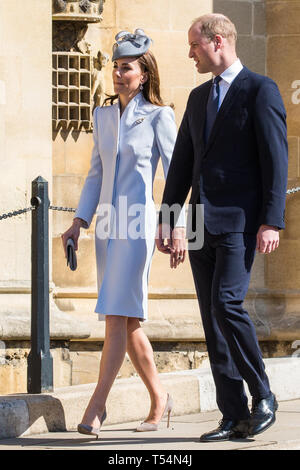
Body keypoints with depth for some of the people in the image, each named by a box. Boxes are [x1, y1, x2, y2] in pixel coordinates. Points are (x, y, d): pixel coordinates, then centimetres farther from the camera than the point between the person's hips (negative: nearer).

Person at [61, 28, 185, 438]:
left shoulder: (158, 116, -2)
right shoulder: (103, 116, 14)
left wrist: (177, 229, -11)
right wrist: (79, 221, 10)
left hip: (138, 222, -6)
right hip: (107, 224, 6)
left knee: (118, 317, -13)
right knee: (128, 321, 7)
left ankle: (96, 406, -15)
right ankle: (159, 399, 19)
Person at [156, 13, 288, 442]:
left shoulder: (260, 90, -5)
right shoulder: (199, 97, 18)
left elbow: (276, 159, -10)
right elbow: (182, 162, 19)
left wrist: (271, 222, -17)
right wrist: (166, 220, 15)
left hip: (240, 222, -7)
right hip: (201, 225, 7)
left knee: (226, 305, -19)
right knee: (213, 321, 4)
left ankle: (263, 395, -2)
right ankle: (234, 417, 6)